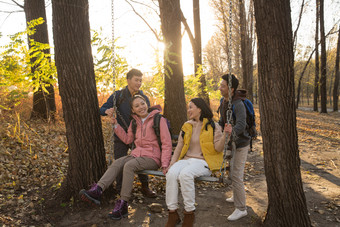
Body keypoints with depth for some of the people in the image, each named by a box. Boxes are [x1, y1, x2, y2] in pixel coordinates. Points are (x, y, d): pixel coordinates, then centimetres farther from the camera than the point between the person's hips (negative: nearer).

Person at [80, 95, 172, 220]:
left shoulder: (158, 120, -6)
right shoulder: (135, 121, 14)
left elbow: (167, 144, -9)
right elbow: (127, 139, 16)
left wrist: (165, 164, -16)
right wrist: (116, 125, 6)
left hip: (153, 157, -6)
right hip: (137, 153, 6)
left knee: (128, 166, -30)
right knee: (116, 164, -20)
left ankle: (122, 205, -27)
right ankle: (96, 191, -34)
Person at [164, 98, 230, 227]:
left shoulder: (212, 126, 3)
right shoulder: (186, 126, 19)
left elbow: (218, 148, -5)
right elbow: (179, 146, 18)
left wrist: (225, 135, -21)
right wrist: (172, 163, 6)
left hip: (203, 162, -4)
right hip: (186, 159, 5)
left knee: (185, 174, -35)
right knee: (171, 173, -28)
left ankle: (189, 213, -19)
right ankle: (173, 214, -19)